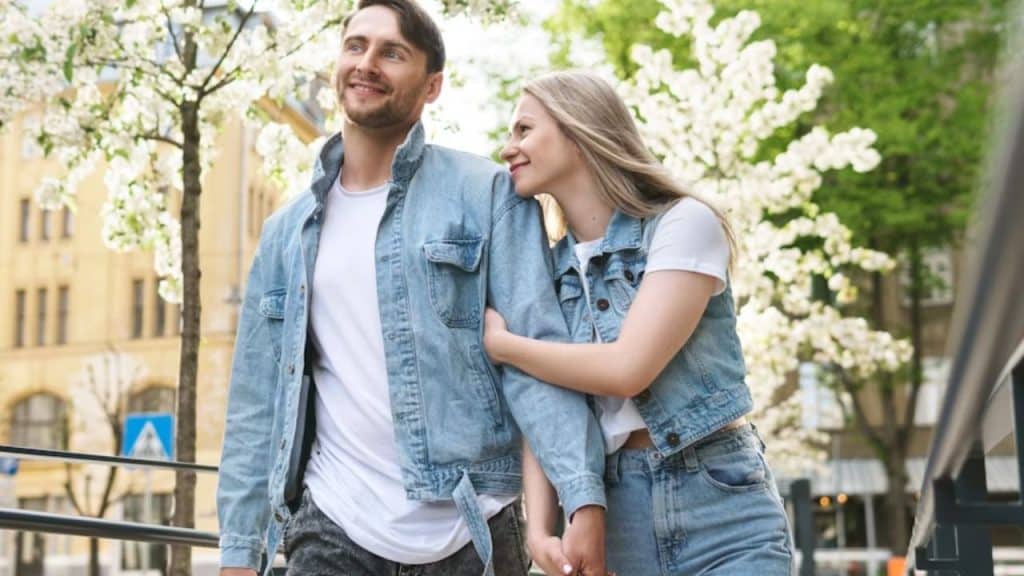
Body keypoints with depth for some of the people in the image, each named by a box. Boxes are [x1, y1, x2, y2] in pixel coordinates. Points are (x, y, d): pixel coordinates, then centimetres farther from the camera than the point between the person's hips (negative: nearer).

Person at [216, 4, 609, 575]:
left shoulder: (487, 194, -1)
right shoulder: (287, 232, 10)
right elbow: (258, 398, 11)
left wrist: (585, 498, -21)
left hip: (469, 529, -2)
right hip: (334, 528, 3)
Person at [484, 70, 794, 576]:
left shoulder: (682, 223, -8)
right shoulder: (549, 270, 8)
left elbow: (627, 369, -18)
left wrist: (500, 344, -6)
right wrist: (539, 528, -13)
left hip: (718, 509, -4)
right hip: (617, 515, 5)